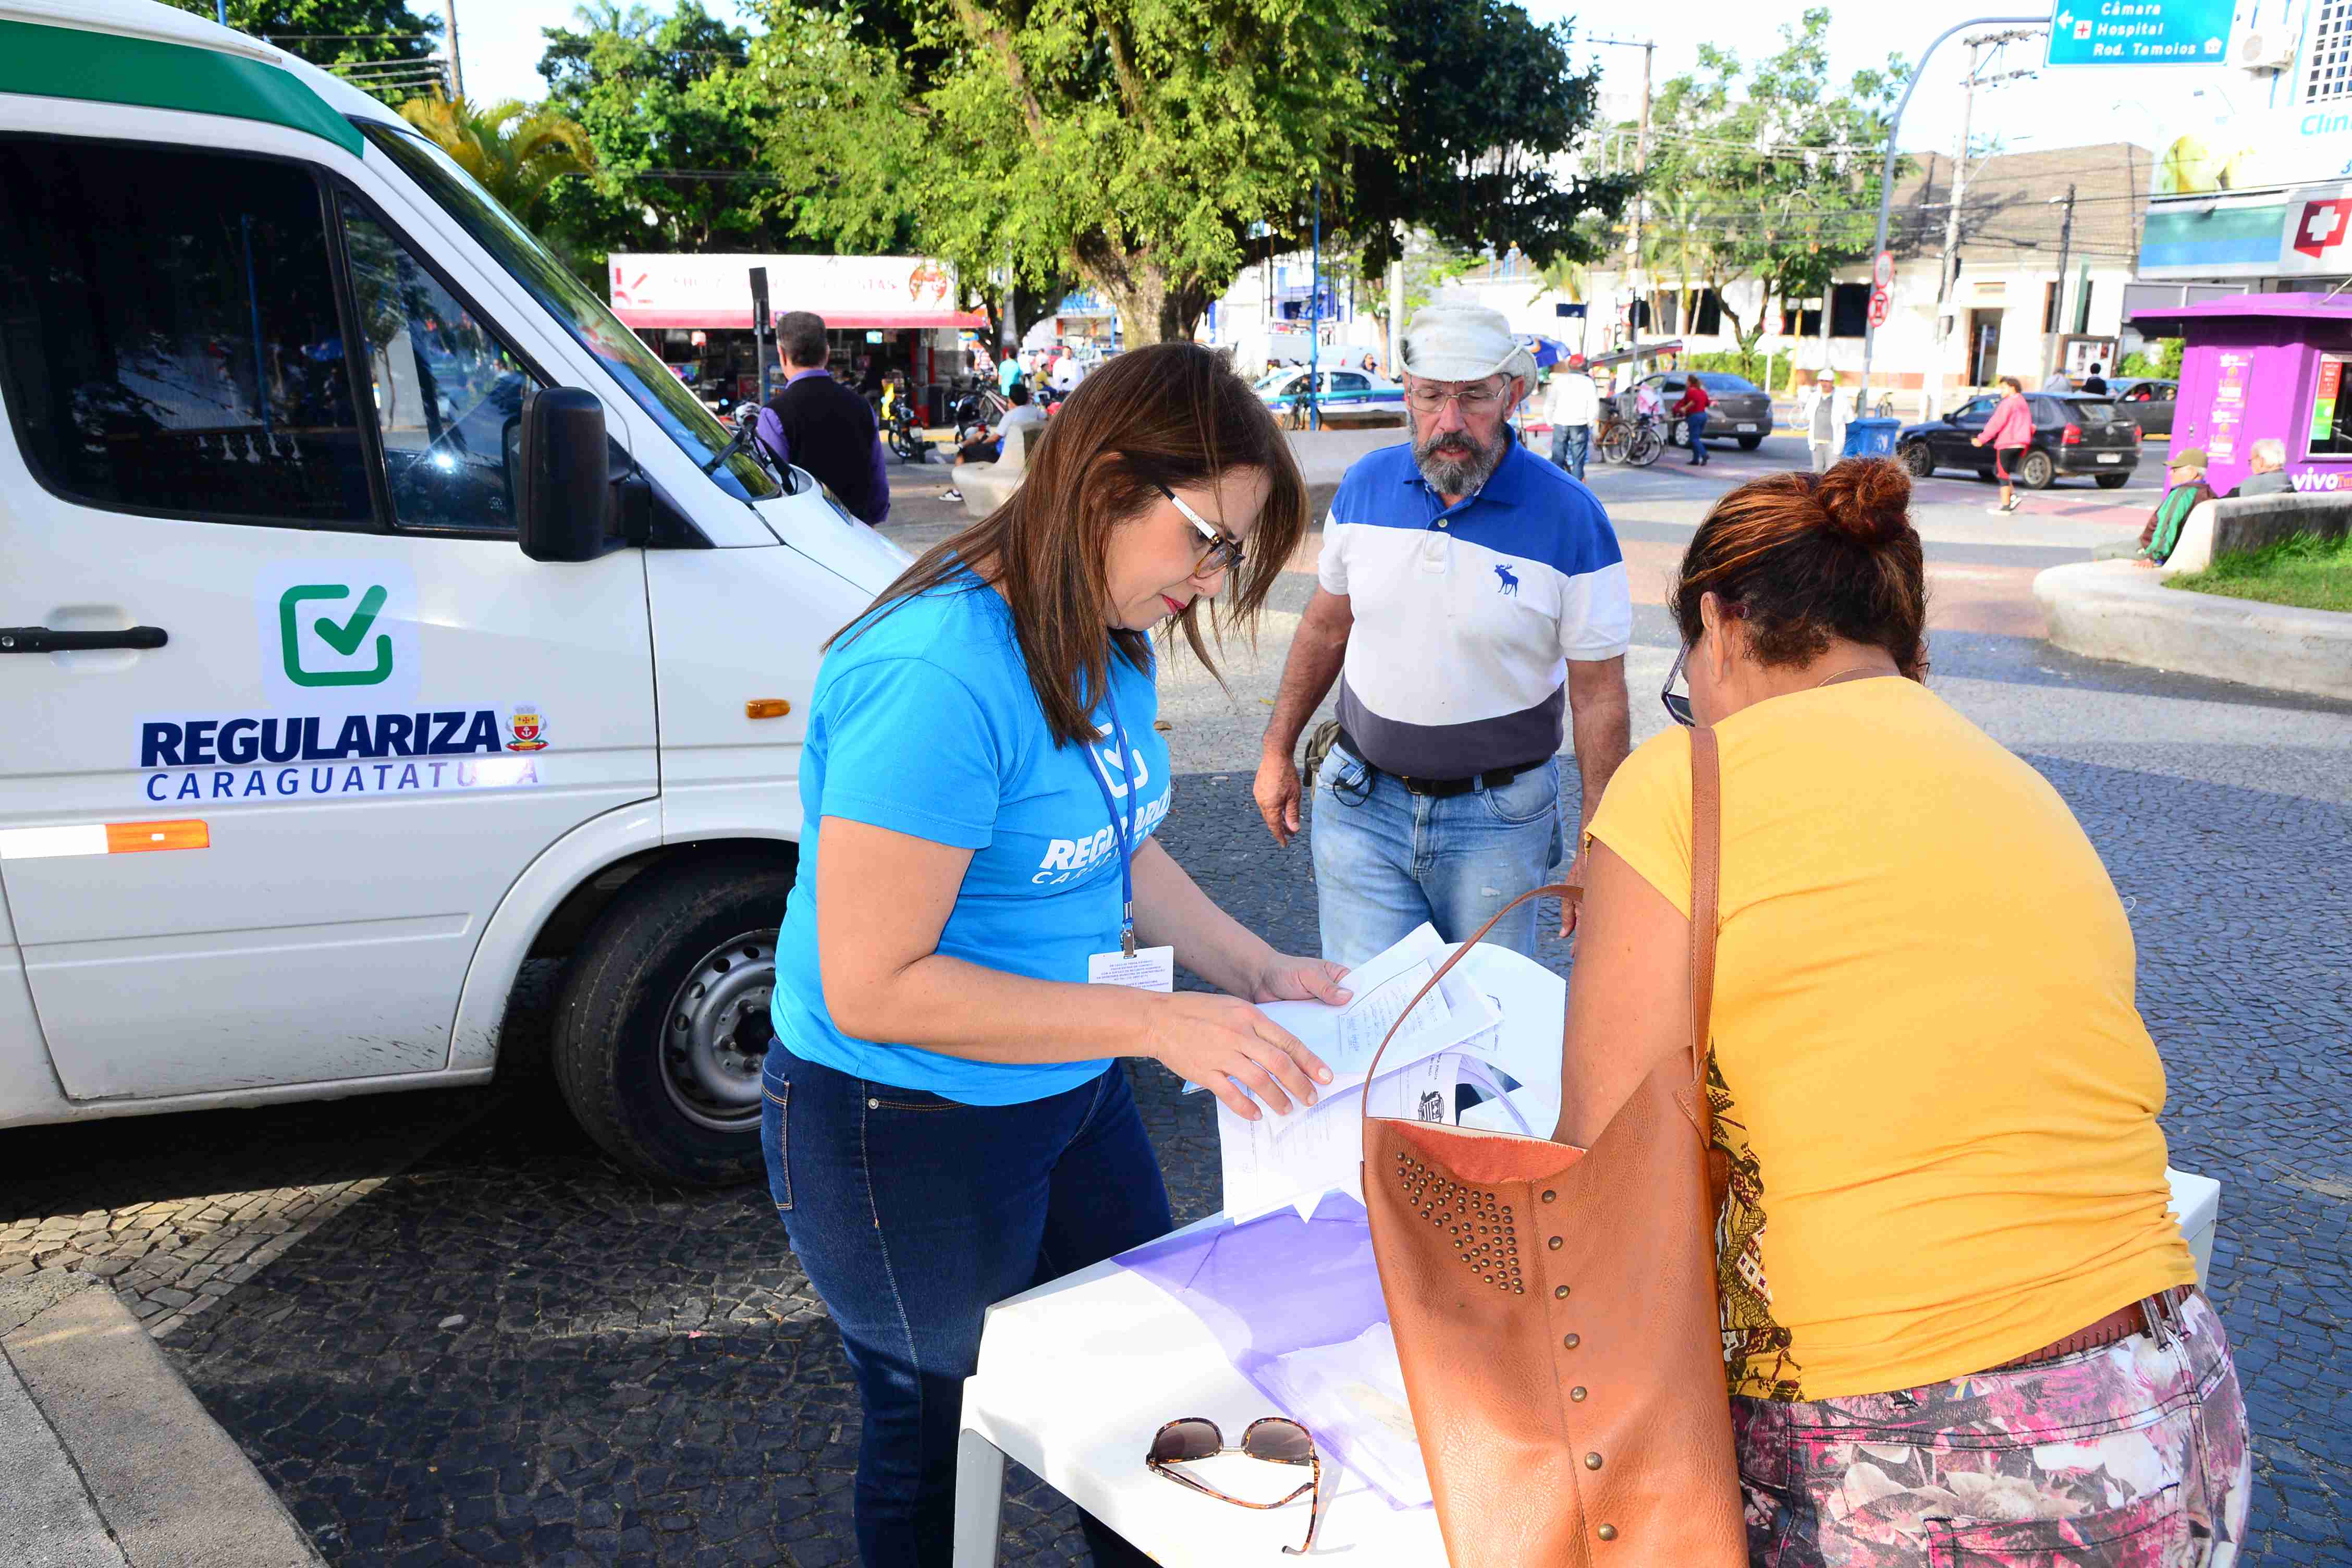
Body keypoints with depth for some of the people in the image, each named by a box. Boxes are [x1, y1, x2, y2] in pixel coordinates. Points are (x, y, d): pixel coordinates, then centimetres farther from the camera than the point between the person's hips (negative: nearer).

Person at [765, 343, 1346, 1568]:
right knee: (942, 1439, 16)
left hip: (1070, 1089, 8)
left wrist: (1256, 971, 1)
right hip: (909, 1134, -8)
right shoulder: (942, 675, -31)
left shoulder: (1109, 641, -2)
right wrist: (1155, 1022, -30)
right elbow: (872, 987, -30)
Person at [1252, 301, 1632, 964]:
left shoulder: (1570, 518, -11)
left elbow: (1599, 693, -7)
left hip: (1499, 820, -2)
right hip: (1361, 807, 2)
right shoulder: (1365, 486, 0)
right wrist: (1277, 751, 14)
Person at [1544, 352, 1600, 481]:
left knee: (1557, 460, 5)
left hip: (1560, 424, 1)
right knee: (1578, 461, 4)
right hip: (1580, 425, -1)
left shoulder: (1559, 380, 3)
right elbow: (1594, 406, -3)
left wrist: (1551, 422, 11)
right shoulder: (1588, 382, 0)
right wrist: (1590, 423, 10)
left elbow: (1550, 404, 1)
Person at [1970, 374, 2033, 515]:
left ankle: (2005, 507, -6)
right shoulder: (2023, 404, 20)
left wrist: (1982, 439, -14)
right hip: (2021, 444, 9)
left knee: (2002, 474, -4)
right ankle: (2013, 496, 3)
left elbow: (1996, 423, -15)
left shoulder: (2008, 403, -9)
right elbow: (2029, 425, 25)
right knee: (1999, 471, 18)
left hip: (2007, 443, -9)